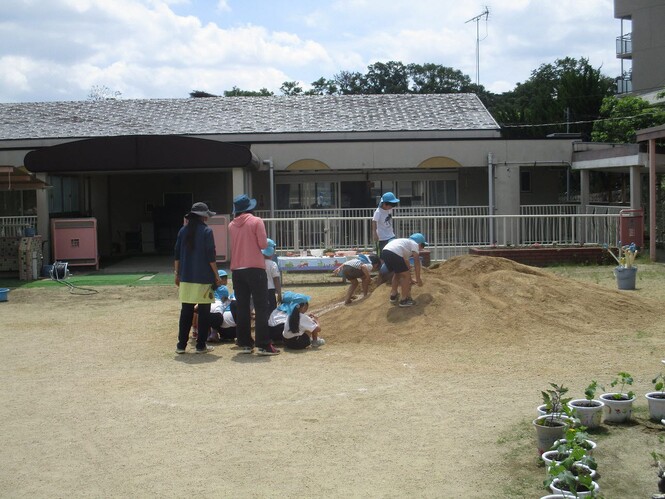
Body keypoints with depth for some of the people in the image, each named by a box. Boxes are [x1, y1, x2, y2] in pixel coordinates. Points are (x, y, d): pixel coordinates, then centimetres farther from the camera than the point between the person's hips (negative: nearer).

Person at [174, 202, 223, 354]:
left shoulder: (183, 231, 7)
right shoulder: (206, 231, -7)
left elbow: (176, 254, 9)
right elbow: (211, 256, -10)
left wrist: (177, 274, 17)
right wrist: (216, 276, -4)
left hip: (186, 277, 5)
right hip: (204, 278, -4)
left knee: (186, 311, 10)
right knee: (204, 312, 4)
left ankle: (181, 345, 11)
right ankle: (201, 345, 6)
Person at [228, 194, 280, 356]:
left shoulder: (232, 225, 8)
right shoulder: (256, 221, -6)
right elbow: (263, 244, -9)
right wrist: (266, 242, 11)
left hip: (237, 270, 5)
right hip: (255, 268, -5)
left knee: (242, 308, 10)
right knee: (261, 307, -3)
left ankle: (244, 343, 13)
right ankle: (263, 345, -7)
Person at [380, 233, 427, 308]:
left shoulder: (406, 242, 38)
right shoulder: (415, 244, 15)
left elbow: (406, 263, 47)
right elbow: (417, 263, 7)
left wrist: (410, 280, 54)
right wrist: (418, 279, 13)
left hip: (384, 252, 9)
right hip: (394, 254, -9)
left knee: (398, 273, 29)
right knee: (406, 275, 7)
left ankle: (393, 295, 36)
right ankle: (404, 300, 9)